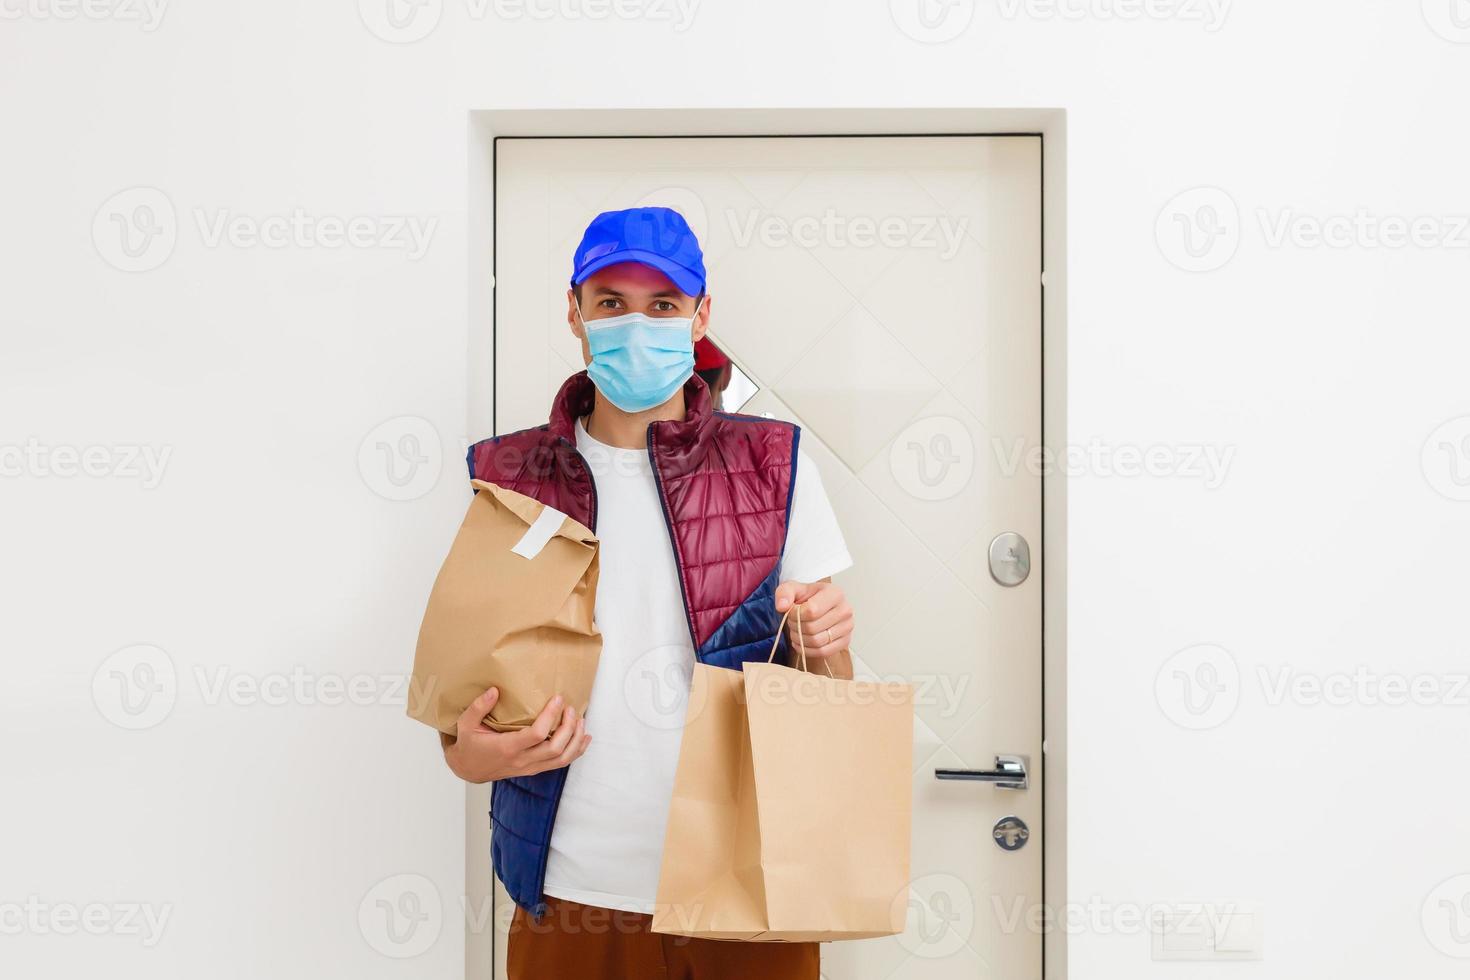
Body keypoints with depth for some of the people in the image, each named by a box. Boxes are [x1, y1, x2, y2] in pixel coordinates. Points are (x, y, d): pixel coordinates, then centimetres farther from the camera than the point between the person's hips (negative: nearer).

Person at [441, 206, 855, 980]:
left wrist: (824, 646, -17)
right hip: (575, 897, 1)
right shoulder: (508, 478, 2)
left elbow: (826, 701, 5)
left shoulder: (773, 466, 1)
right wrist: (469, 755, -13)